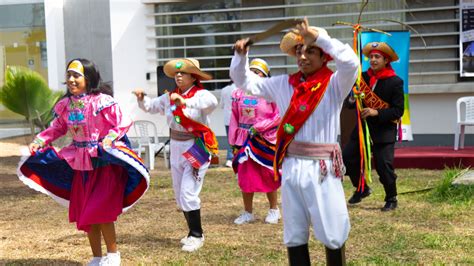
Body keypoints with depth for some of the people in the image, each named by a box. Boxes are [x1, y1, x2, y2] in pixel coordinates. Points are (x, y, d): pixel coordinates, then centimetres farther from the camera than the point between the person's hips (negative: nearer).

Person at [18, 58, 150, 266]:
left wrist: (108, 140, -26)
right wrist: (39, 141, 0)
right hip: (79, 162, 7)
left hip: (104, 161, -7)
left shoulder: (102, 101, -16)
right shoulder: (66, 104, 3)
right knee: (83, 213, 10)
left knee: (101, 211, -7)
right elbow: (58, 128, 12)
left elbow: (121, 124, -13)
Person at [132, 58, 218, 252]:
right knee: (180, 196, 13)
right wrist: (141, 98, -1)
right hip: (176, 148, 7)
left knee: (188, 194, -12)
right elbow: (151, 106, 20)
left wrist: (186, 102, -45)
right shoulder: (170, 97, 5)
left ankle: (197, 236, 2)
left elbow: (212, 103, -36)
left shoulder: (201, 94, -13)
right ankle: (194, 232, 27)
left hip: (196, 149, -7)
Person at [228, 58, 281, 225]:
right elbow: (234, 118, 8)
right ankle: (248, 213, 19)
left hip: (265, 139, -4)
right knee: (245, 175, 7)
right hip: (245, 139, 4)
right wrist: (233, 141, 6)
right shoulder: (239, 94, 5)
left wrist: (258, 127, -14)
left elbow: (278, 116, -11)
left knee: (267, 175, 5)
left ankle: (274, 210, 22)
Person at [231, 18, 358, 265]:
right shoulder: (284, 84, 9)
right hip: (291, 168, 5)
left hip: (323, 169, -5)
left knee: (332, 235, 3)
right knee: (294, 236, 13)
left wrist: (318, 36, -25)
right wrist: (241, 55, -1)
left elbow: (350, 62, -26)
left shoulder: (335, 85, -5)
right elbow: (245, 80, 16)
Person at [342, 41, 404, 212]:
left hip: (384, 131, -5)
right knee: (348, 158, 2)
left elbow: (398, 110, -12)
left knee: (384, 166, -7)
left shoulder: (395, 82, -8)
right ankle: (362, 188, 26)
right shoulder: (363, 77, 5)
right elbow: (350, 102, 11)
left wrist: (376, 112, -23)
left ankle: (391, 199, 15)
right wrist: (352, 100, -13)